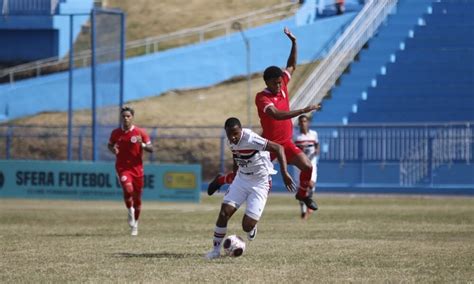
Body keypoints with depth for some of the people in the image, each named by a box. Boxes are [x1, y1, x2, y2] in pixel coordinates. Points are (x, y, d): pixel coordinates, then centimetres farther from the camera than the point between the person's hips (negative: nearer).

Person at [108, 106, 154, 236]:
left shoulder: (140, 132, -4)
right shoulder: (116, 133, 1)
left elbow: (151, 149, -2)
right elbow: (110, 145, 17)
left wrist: (142, 145, -23)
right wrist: (113, 149, -7)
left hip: (137, 168, 1)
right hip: (122, 168, -1)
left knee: (137, 198, 7)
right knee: (128, 190, -27)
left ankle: (135, 224, 26)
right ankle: (130, 211, 1)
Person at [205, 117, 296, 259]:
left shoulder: (251, 139, -27)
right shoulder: (231, 142, -4)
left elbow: (278, 148, -29)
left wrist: (284, 173, -35)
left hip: (260, 183, -6)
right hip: (241, 178, 6)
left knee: (247, 226, -11)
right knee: (224, 212, -11)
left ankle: (251, 227, 28)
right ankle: (216, 249, 1)